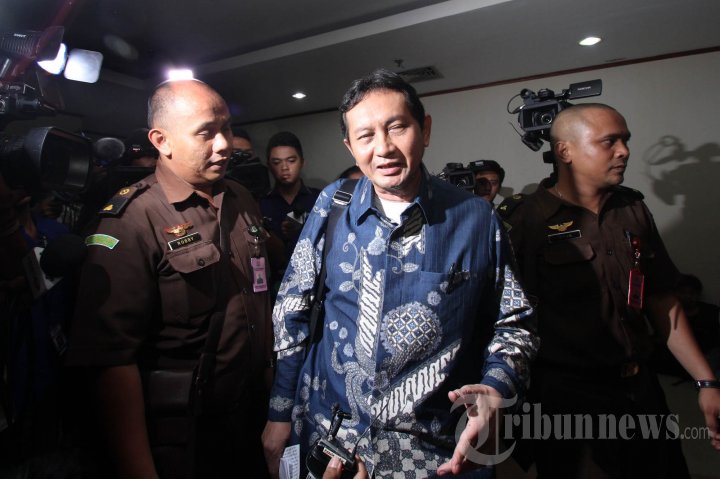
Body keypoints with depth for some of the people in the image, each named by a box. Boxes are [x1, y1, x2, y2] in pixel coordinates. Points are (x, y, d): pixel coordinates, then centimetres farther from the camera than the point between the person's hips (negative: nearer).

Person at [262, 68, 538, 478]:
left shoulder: (476, 218, -10)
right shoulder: (332, 205, -6)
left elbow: (514, 323, -1)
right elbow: (292, 310, -1)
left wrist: (495, 389, -20)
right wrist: (279, 413, 2)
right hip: (325, 432, 2)